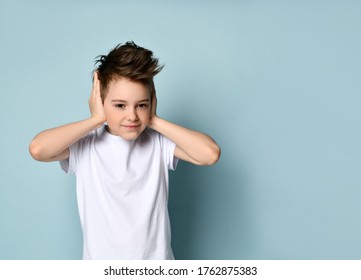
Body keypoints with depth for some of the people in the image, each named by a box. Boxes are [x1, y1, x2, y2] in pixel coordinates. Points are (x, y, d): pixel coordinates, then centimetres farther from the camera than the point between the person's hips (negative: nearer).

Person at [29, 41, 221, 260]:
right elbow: (38, 149, -29)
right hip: (100, 260, 0)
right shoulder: (84, 145, -12)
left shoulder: (159, 143, -11)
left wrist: (155, 121, -19)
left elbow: (210, 153, -24)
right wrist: (96, 119, -20)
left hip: (156, 257, 1)